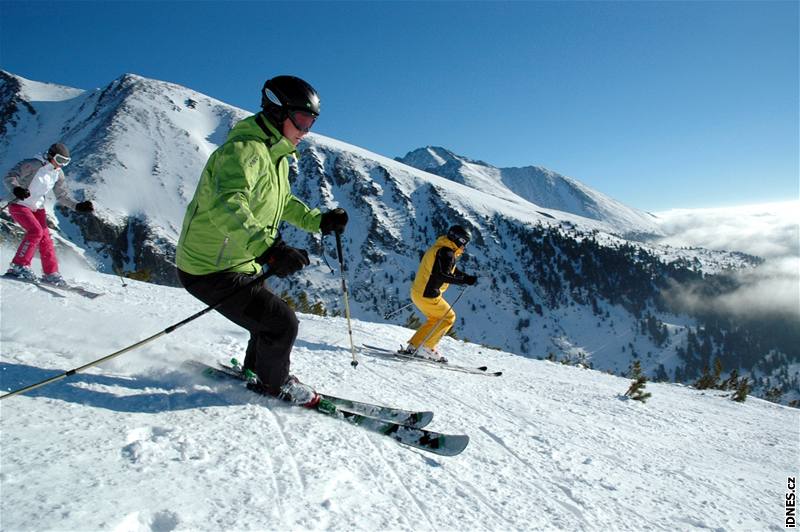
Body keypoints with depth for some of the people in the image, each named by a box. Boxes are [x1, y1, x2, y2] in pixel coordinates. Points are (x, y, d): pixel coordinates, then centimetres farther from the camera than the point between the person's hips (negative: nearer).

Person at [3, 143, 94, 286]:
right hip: (19, 205, -6)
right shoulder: (33, 165, -17)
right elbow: (9, 177, -19)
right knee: (35, 231, -25)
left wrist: (78, 206, -2)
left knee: (45, 238, -1)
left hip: (37, 208, 6)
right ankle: (18, 267, -17)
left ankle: (51, 274, 5)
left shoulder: (58, 174, 3)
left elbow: (62, 196, 11)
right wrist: (16, 189, -40)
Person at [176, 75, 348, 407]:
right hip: (211, 270, -10)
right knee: (282, 323, -11)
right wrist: (268, 249, -52)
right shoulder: (244, 149, -23)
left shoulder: (275, 155, 10)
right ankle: (274, 383, 15)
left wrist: (319, 220, 9)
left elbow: (282, 202, 24)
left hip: (241, 265, 10)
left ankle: (255, 370, 47)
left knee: (271, 319, 22)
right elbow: (226, 205, -40)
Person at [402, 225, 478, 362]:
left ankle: (414, 346, 20)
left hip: (418, 291, 10)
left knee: (436, 319, 22)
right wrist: (465, 280, -22)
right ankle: (425, 347, 4)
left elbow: (449, 269, 28)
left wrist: (467, 277, 17)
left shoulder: (439, 248, 17)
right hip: (427, 294, -10)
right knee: (448, 317, 5)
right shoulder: (447, 253, -15)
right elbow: (443, 275, -26)